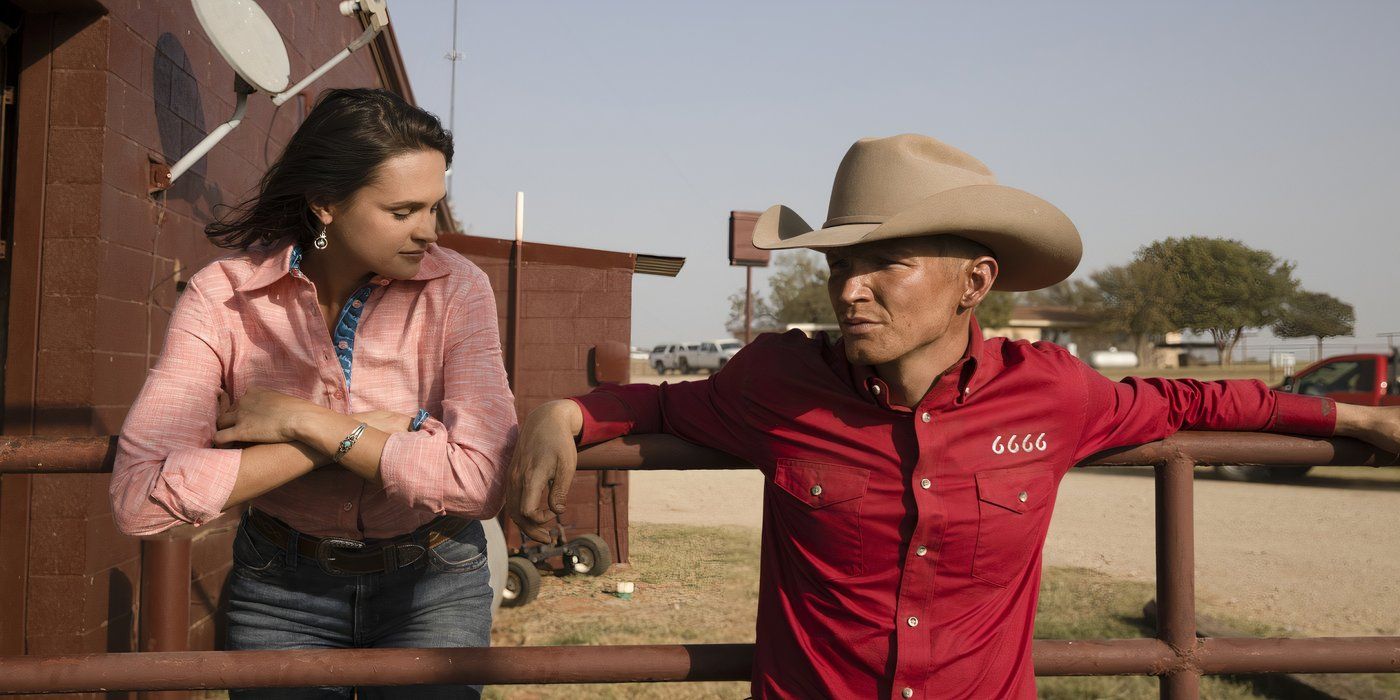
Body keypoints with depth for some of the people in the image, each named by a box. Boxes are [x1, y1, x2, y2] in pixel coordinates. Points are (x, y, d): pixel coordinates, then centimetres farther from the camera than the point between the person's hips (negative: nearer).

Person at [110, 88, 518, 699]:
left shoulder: (455, 289, -15)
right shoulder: (224, 295, -14)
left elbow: (482, 482, -27)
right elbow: (139, 499, -26)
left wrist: (305, 421, -24)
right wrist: (372, 435, -25)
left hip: (433, 586, 0)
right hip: (280, 587, 1)